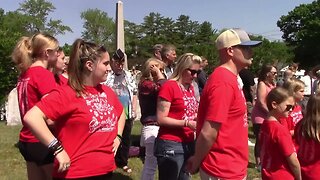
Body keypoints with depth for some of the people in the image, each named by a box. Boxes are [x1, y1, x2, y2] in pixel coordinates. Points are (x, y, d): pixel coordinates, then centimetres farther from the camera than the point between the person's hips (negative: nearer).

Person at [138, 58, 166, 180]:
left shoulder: (152, 83, 17)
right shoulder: (145, 84, -12)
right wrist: (158, 74, -17)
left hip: (157, 126, 10)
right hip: (152, 127, -10)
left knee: (149, 163, 20)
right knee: (151, 164, -5)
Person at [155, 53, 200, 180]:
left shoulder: (190, 87, 10)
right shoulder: (169, 86, -12)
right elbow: (161, 119, -16)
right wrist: (187, 123, -21)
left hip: (188, 143, 8)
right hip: (171, 145, -7)